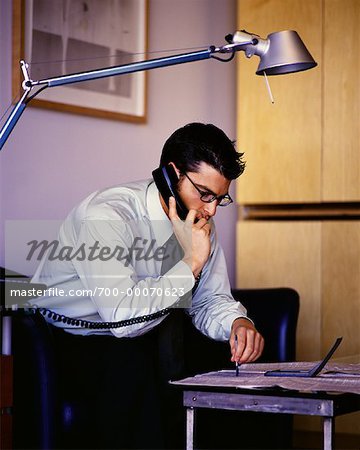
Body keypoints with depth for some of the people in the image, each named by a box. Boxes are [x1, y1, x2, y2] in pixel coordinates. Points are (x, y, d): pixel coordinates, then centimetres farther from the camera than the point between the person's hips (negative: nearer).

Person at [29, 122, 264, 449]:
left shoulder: (201, 224, -1)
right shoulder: (105, 215, -26)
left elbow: (210, 302, 6)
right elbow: (124, 317, -35)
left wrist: (238, 322, -17)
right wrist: (191, 262, -30)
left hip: (145, 342, 7)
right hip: (68, 343, -7)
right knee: (132, 364, -35)